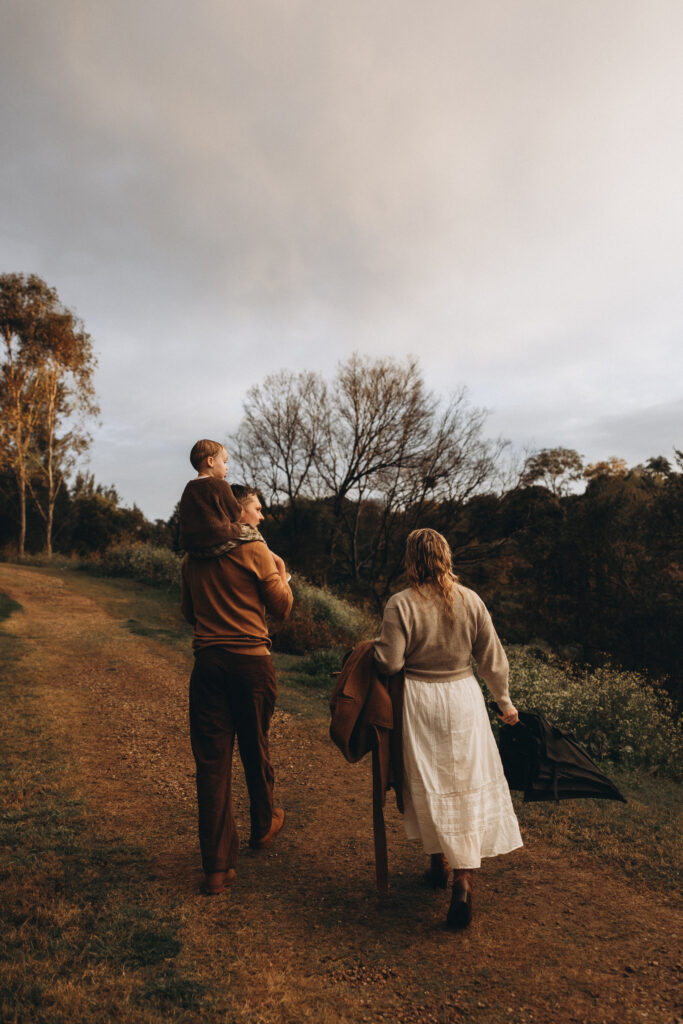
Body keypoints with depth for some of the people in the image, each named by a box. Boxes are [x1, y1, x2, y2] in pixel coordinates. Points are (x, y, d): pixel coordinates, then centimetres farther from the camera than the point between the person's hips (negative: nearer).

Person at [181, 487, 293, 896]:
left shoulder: (193, 558, 9)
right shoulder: (255, 551, -7)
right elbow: (282, 607, -2)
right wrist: (280, 572, 13)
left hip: (208, 662, 3)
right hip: (252, 661, -3)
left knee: (212, 760, 5)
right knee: (255, 750, 17)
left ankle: (218, 866, 8)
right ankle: (263, 826, 40)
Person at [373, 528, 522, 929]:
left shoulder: (401, 604, -15)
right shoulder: (471, 600, -5)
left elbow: (389, 664, -16)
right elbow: (492, 660, 2)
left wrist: (377, 646, 5)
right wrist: (504, 701, 16)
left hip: (420, 702, -1)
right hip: (464, 700, 2)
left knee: (428, 786, 16)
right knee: (468, 784, 9)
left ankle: (440, 862, 31)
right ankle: (464, 877, 4)